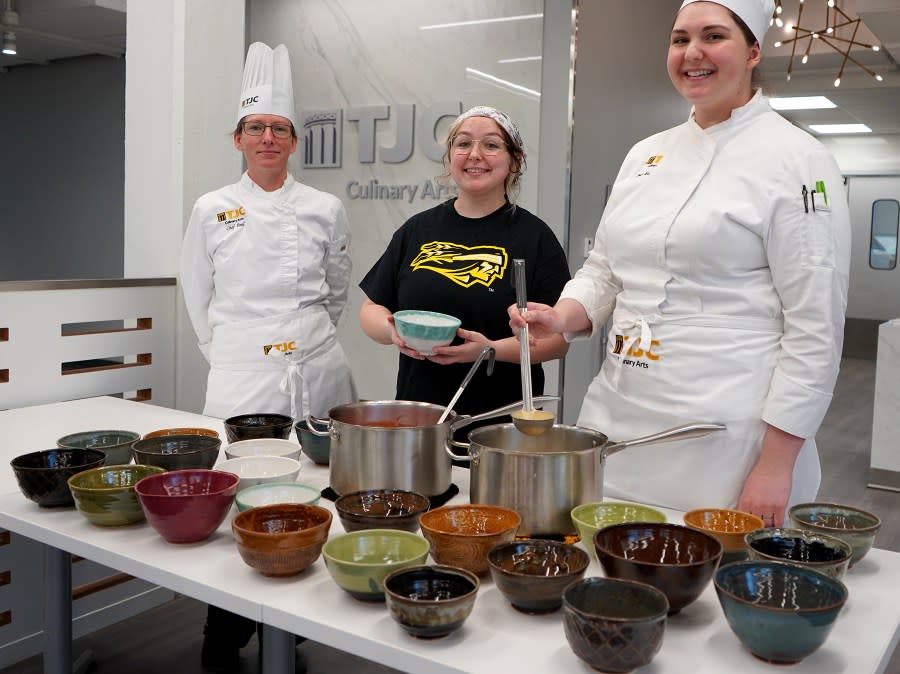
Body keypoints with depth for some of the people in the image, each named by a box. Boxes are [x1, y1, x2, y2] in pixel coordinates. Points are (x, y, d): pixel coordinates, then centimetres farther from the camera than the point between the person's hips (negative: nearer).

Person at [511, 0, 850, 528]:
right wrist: (563, 317, -4)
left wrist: (777, 465, -14)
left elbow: (816, 328, -11)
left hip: (727, 442, -6)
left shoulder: (796, 159, -8)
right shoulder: (647, 153, 11)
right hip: (620, 418, 6)